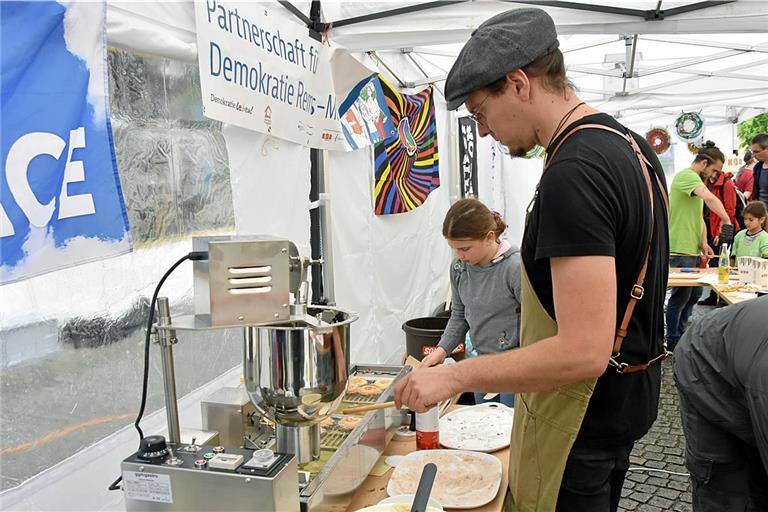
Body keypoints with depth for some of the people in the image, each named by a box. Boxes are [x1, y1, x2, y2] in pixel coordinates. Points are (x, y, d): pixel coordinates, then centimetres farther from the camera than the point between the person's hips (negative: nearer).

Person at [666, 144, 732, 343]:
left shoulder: (697, 181, 21)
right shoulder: (686, 175, -13)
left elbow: (699, 216, 20)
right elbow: (710, 198, -32)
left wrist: (703, 242, 7)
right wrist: (726, 219, -22)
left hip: (693, 250, 10)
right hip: (680, 250, -10)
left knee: (694, 294, 16)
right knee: (681, 296, -2)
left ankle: (681, 335, 28)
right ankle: (672, 341, 10)